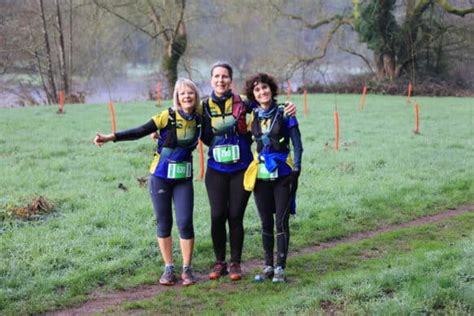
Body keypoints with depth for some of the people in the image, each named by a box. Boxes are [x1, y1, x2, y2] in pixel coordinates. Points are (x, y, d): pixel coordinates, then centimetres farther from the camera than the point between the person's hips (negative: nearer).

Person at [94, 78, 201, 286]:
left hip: (184, 178, 2)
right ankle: (168, 268, 17)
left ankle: (187, 269, 8)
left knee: (185, 222, -6)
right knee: (163, 222, 5)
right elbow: (139, 132, -16)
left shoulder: (198, 119, -2)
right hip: (160, 176, -2)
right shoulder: (167, 117, -13)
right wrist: (111, 137, -24)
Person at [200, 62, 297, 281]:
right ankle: (219, 262, 17)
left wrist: (288, 108, -12)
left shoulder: (241, 102, -1)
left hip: (241, 169, -1)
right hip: (216, 170, 1)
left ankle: (235, 263, 15)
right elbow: (205, 137, 4)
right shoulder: (206, 106, 4)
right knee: (217, 216, 0)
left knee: (236, 216, 2)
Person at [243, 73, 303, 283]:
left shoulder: (284, 113, -4)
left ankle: (280, 268, 4)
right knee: (266, 222, 9)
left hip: (283, 173, -3)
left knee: (281, 221, -2)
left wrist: (296, 169, -9)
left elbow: (297, 143, -3)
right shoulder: (252, 117, 6)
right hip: (261, 175, 3)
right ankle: (268, 266, 18)